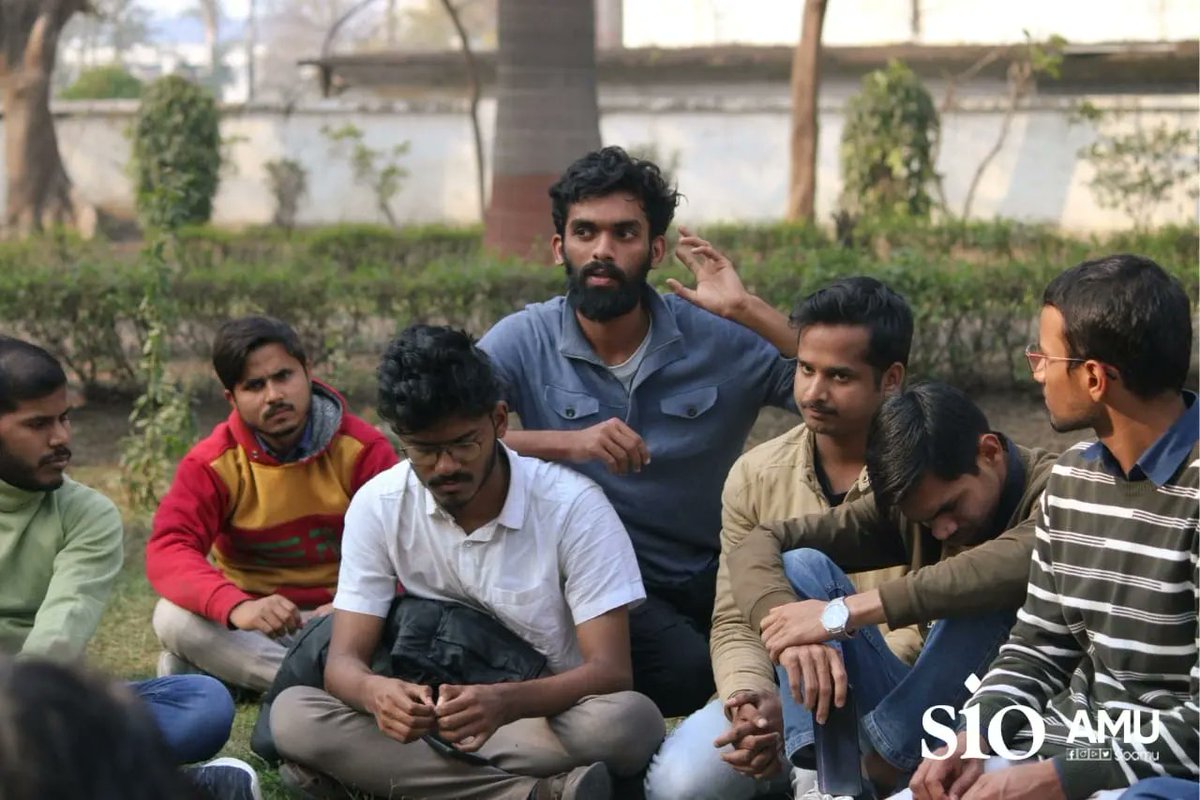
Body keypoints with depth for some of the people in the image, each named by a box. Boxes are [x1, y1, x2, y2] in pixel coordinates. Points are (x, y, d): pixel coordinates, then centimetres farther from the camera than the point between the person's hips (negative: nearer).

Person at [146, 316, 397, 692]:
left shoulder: (363, 449, -6)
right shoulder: (211, 463, -6)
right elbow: (168, 551, -20)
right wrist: (236, 607, -41)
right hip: (254, 627, 1)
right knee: (173, 618, -30)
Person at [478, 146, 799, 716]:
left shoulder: (721, 339, 0)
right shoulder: (522, 342, -3)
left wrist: (748, 311, -16)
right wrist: (567, 443, -29)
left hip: (708, 578, 3)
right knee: (689, 669, -32)